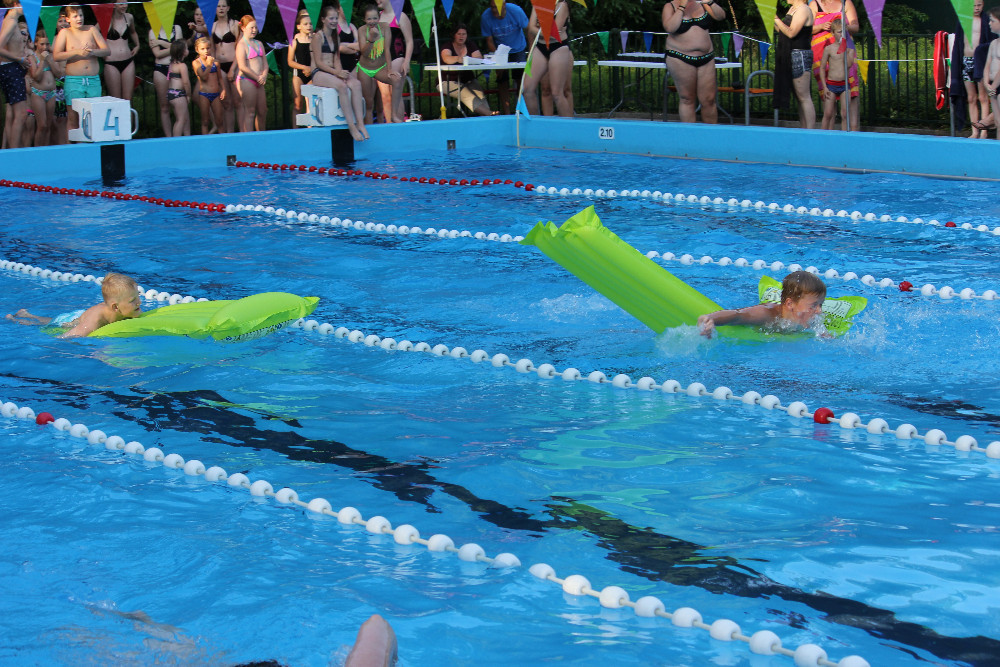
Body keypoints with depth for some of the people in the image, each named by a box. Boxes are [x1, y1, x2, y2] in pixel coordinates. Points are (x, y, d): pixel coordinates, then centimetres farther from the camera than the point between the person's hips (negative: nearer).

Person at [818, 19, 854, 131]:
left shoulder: (850, 48, 3)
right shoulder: (829, 48, 0)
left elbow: (849, 64, -11)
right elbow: (822, 68, 3)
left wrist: (846, 50, -15)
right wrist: (824, 87, -2)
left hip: (845, 84, 1)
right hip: (831, 84, -1)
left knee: (845, 114, -2)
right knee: (828, 114, 0)